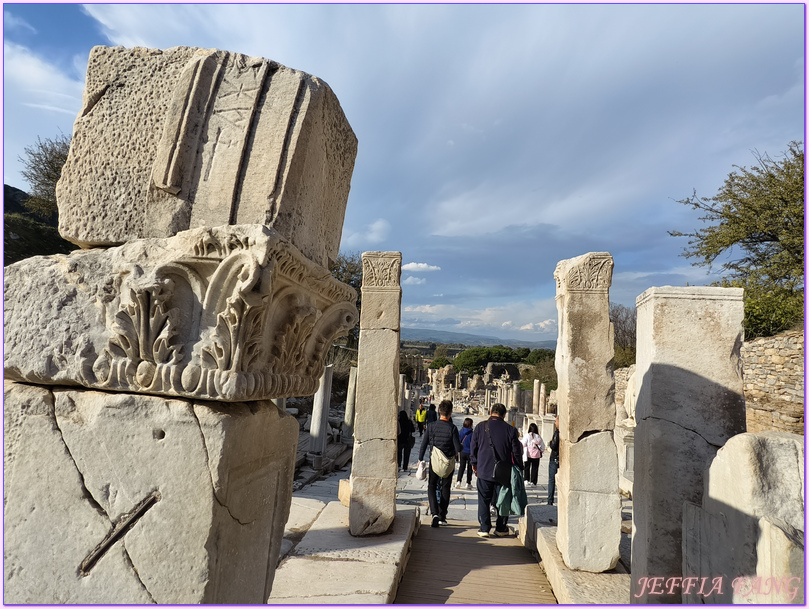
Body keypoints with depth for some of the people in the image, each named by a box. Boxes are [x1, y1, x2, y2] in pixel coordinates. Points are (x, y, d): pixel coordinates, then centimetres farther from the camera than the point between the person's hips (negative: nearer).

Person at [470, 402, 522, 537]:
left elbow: (473, 447, 4)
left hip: (484, 470, 0)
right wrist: (518, 468, 12)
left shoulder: (480, 427, -2)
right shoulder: (510, 430, -5)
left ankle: (484, 528, 9)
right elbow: (517, 452, 0)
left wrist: (474, 463, 18)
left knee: (484, 500, 9)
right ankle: (501, 529, 20)